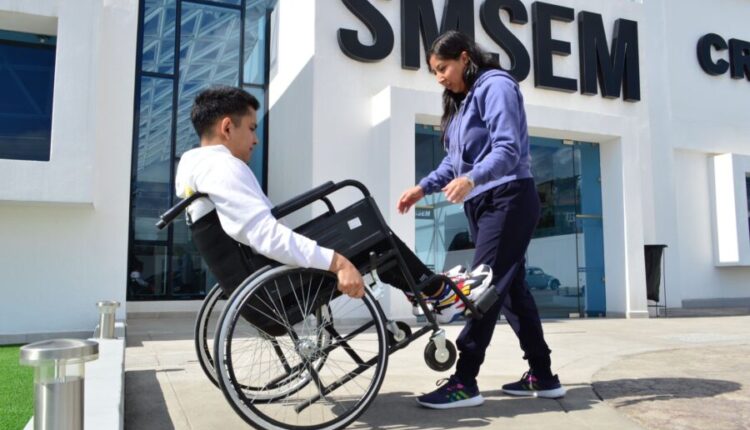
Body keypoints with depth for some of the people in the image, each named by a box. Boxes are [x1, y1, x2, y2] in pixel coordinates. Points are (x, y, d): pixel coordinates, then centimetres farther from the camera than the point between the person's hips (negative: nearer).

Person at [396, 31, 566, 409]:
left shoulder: (495, 86, -8)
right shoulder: (463, 101, 20)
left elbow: (508, 149, -21)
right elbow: (455, 162, 19)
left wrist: (472, 179, -37)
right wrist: (422, 188, 7)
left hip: (508, 199, -10)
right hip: (483, 203, 10)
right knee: (509, 287, 9)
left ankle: (465, 382, -9)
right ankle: (542, 376, 17)